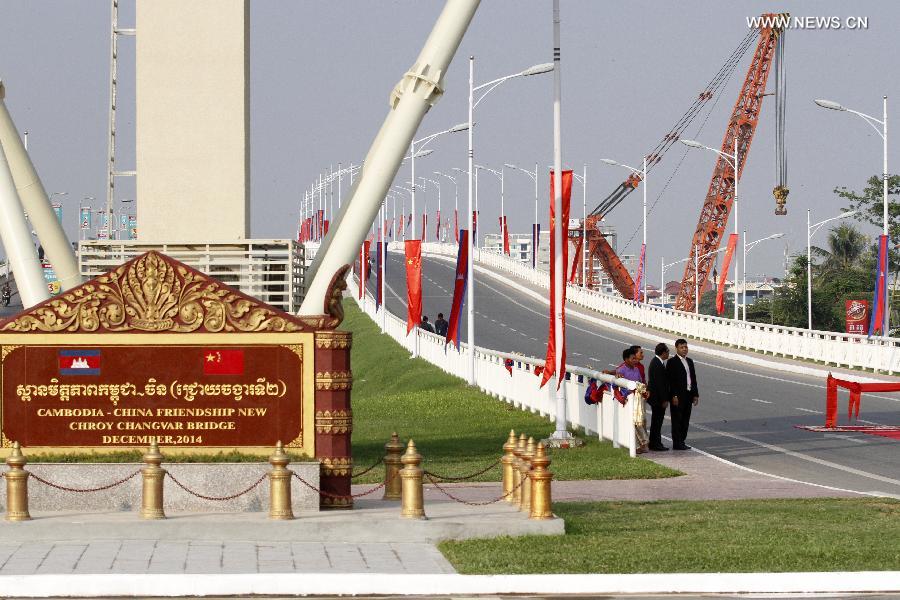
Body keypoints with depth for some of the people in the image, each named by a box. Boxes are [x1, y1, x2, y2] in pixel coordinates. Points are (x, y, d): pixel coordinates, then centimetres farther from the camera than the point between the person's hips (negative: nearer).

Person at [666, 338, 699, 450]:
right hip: (678, 396, -7)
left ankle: (682, 442, 17)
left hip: (688, 395, 7)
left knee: (685, 420, 10)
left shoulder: (689, 361, 15)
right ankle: (677, 443, 1)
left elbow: (693, 379, 17)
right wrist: (674, 396, -18)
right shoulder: (672, 362, -8)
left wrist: (695, 394, 11)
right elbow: (671, 380, -13)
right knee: (677, 420, -2)